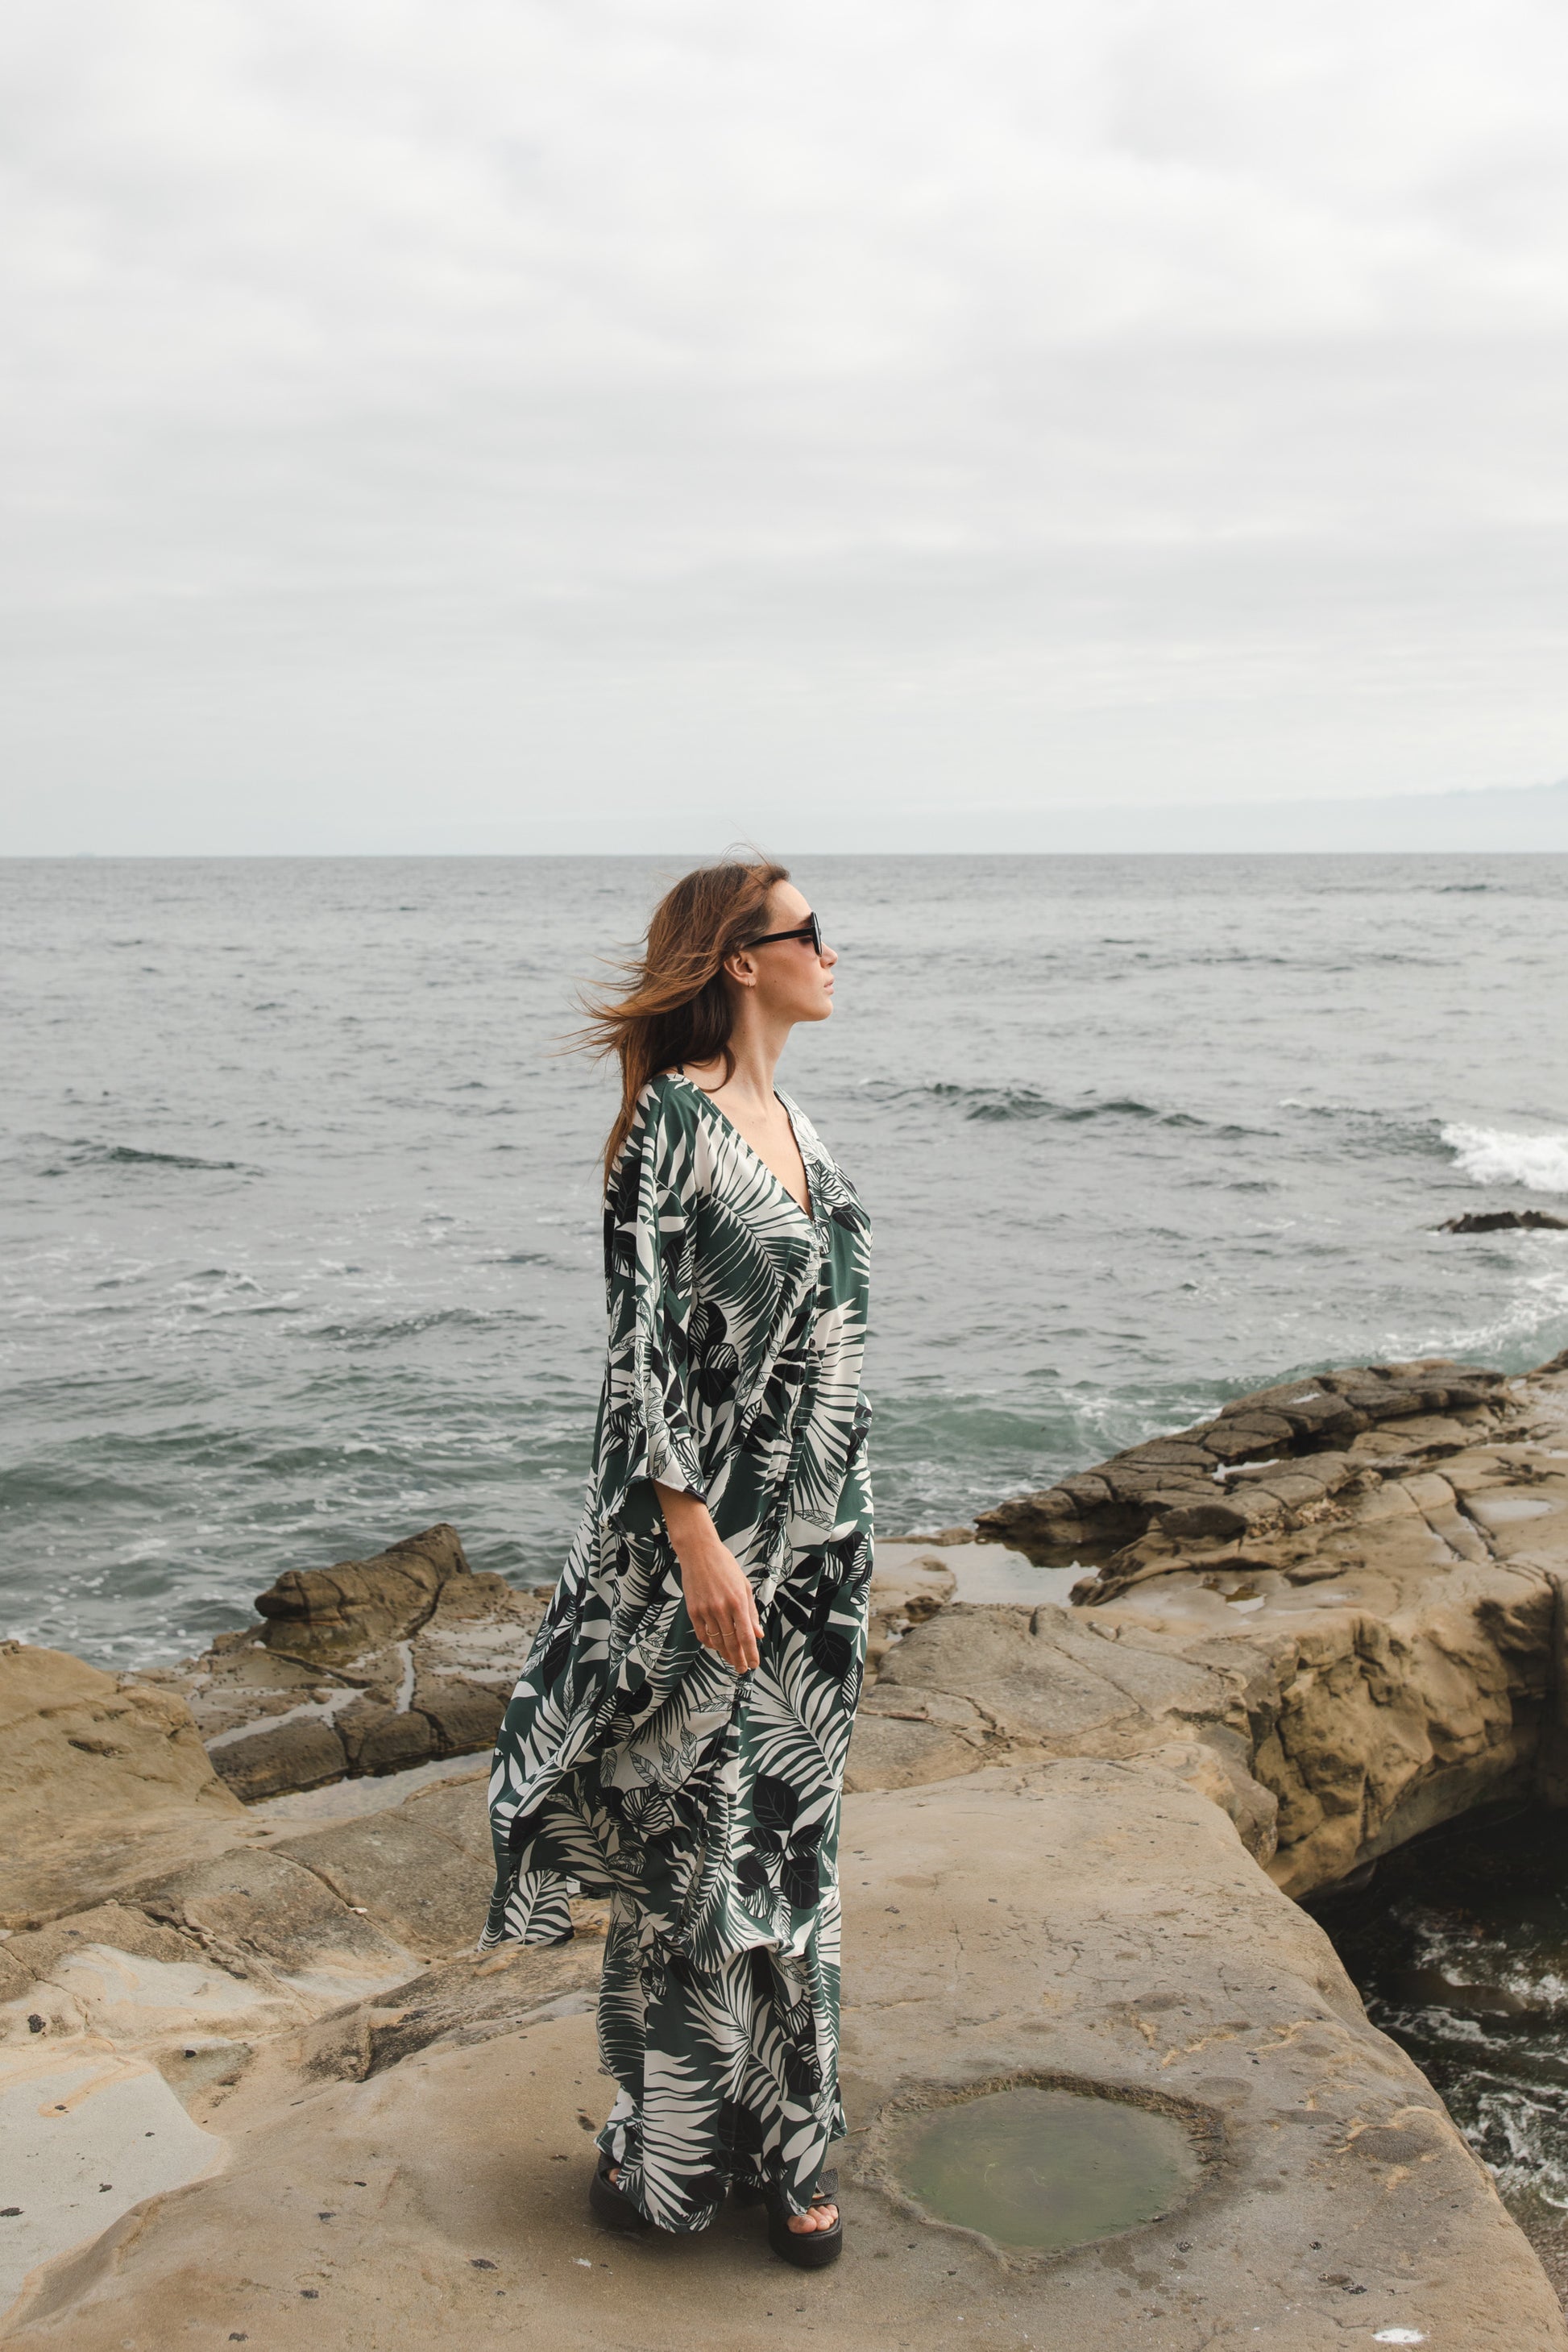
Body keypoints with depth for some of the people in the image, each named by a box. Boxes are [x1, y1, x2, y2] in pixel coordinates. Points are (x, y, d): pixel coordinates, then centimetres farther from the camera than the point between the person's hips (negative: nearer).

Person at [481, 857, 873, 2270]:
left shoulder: (794, 1124, 11)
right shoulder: (673, 1119, -14)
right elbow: (643, 1344, -17)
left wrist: (843, 1540, 18)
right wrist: (698, 1544, -21)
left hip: (823, 1538, 8)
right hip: (716, 1534, -8)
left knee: (793, 1836, 15)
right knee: (694, 1843, 5)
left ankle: (785, 2145, 28)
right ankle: (670, 2147, 22)